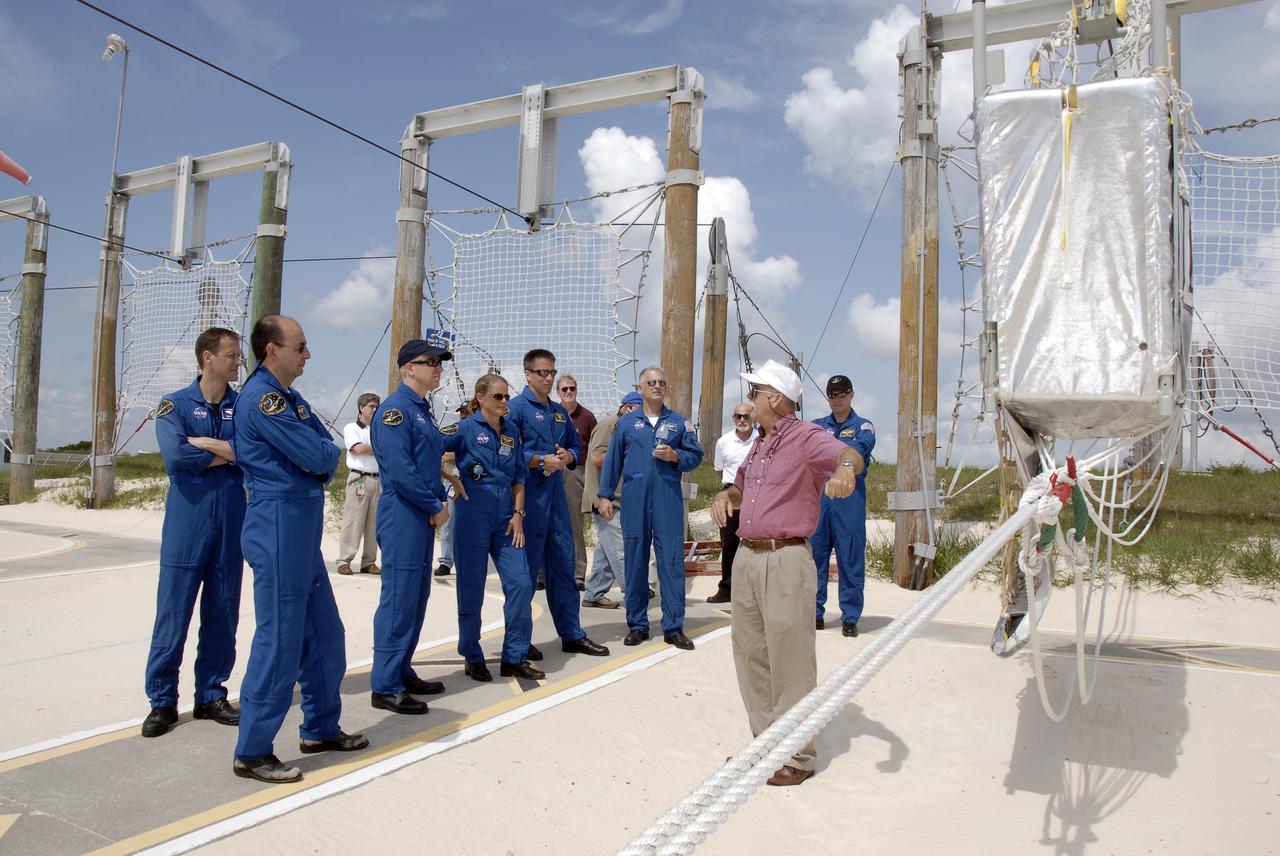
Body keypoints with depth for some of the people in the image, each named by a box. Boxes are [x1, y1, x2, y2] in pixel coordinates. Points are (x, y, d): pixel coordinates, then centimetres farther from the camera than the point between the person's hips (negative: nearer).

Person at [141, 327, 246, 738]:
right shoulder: (175, 404, 1)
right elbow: (176, 457, -15)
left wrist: (205, 444, -12)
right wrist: (232, 453, -8)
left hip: (232, 523, 3)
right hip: (187, 522, -3)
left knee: (222, 613, 8)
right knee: (173, 613, 1)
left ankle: (211, 695, 20)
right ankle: (162, 701, 13)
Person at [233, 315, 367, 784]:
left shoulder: (289, 398, 17)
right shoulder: (261, 397, -14)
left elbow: (328, 452, 14)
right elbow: (316, 455, -17)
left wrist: (320, 456, -6)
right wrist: (321, 452, 3)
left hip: (303, 531, 10)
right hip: (278, 529, -10)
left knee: (324, 633, 16)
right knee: (280, 640, -4)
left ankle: (320, 728, 29)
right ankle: (252, 753, 8)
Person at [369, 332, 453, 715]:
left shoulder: (423, 409, 15)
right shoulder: (395, 408, -13)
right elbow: (400, 471, -21)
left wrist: (439, 500, 5)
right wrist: (435, 506, -14)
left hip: (423, 517, 10)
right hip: (402, 516, -10)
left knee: (416, 598, 15)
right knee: (399, 600, -5)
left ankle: (402, 673, 26)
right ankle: (385, 687, 4)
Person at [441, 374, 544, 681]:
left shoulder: (511, 433, 12)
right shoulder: (466, 428, -3)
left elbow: (519, 478, 14)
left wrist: (518, 514, 4)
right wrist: (453, 481, -9)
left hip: (505, 517, 5)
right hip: (474, 515, -5)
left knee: (521, 583, -2)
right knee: (472, 588, 3)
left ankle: (514, 658, 10)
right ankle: (473, 659, 18)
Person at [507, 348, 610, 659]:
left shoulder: (560, 412, 16)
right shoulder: (517, 407, -6)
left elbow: (575, 447, 19)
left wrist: (566, 456, -2)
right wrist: (543, 461, -17)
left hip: (556, 493, 7)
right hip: (528, 494, -7)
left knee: (563, 564, 11)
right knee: (526, 567, 1)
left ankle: (572, 635, 20)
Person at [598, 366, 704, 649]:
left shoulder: (680, 422, 9)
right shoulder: (627, 423, 10)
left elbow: (696, 455, 8)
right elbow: (613, 461, 10)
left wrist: (675, 456, -11)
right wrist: (605, 495, 6)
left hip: (669, 501, -1)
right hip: (635, 501, 1)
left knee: (671, 562, -2)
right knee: (634, 564, 6)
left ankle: (673, 628, 7)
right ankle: (637, 625, 18)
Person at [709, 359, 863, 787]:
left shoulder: (805, 438, -8)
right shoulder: (759, 444, 18)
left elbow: (850, 455, -27)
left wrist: (844, 468, -50)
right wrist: (724, 496, 8)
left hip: (785, 562, -9)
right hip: (746, 559, 9)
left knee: (789, 661, -2)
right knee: (751, 655, 14)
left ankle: (796, 756, 9)